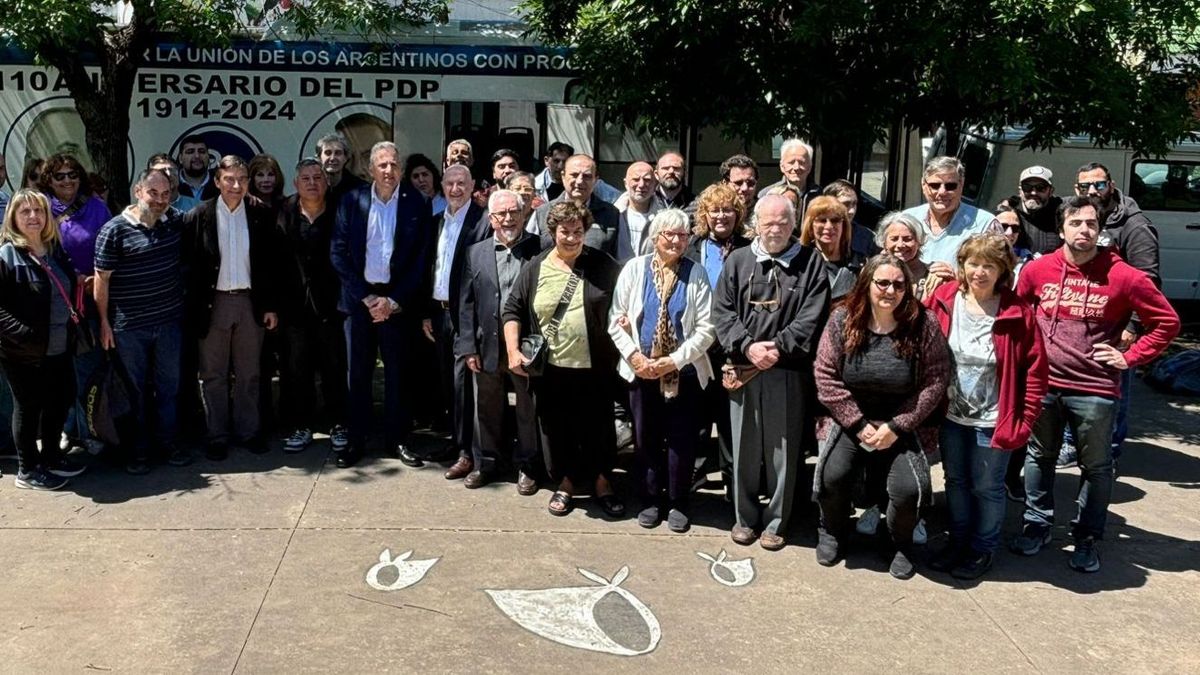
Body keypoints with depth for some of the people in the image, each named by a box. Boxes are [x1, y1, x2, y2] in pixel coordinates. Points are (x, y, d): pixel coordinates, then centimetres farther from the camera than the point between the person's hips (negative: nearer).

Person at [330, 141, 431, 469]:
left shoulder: (417, 204, -2)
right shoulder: (352, 201, 1)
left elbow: (421, 259, -3)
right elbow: (338, 253, 0)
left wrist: (394, 301, -8)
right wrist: (366, 297, -7)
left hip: (397, 299, -1)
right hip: (359, 296, 1)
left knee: (397, 371, 6)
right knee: (358, 371, 7)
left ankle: (397, 438, 17)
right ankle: (356, 439, 16)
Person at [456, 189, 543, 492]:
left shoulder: (539, 249, -4)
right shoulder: (475, 253, 5)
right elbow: (466, 304, 4)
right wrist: (468, 347, -2)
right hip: (488, 347, 3)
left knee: (528, 409, 9)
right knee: (487, 408, 14)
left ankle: (527, 466, 25)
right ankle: (486, 462, 31)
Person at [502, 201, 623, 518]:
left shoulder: (603, 265, 0)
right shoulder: (535, 268, 2)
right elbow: (513, 310, 5)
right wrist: (513, 350, -5)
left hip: (594, 367, -1)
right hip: (550, 368, 1)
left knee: (598, 427, 10)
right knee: (557, 429, 12)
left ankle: (601, 481, 30)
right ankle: (567, 481, 31)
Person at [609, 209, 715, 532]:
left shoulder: (696, 273, -2)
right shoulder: (634, 268, 0)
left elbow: (706, 328, -7)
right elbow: (616, 320, 0)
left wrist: (674, 361, -15)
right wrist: (634, 356, -11)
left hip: (684, 371, -1)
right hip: (641, 370, 1)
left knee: (681, 439, 6)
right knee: (646, 438, 11)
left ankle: (677, 503, 22)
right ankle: (652, 500, 26)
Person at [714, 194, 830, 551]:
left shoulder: (810, 263, 4)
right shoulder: (738, 261, 9)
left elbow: (812, 317, -4)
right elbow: (722, 310, 2)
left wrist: (779, 346, -15)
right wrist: (747, 346, -12)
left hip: (788, 371, -1)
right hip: (743, 370, 2)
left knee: (783, 450, 4)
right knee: (744, 446, 8)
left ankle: (776, 521, 18)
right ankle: (745, 517, 22)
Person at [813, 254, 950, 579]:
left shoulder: (922, 325, -10)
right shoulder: (843, 319, -7)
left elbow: (935, 382, -8)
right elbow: (825, 375, -6)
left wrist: (896, 426, -12)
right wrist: (859, 424, -11)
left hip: (903, 425, -1)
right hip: (851, 418, 1)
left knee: (910, 490, -20)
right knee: (832, 476, -21)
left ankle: (901, 543, 16)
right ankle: (832, 531, 14)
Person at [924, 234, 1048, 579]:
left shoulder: (1017, 313, -14)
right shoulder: (943, 300, -6)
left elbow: (1036, 370, -9)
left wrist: (1024, 420, -9)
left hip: (992, 421, -3)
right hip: (951, 415, 3)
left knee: (987, 487, 11)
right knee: (956, 481, 19)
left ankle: (983, 548, 30)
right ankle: (958, 540, 37)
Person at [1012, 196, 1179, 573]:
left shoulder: (1123, 277, -8)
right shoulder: (1037, 270, 0)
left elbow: (1167, 322, -1)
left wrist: (1129, 358, -5)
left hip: (1095, 391, -2)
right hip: (1042, 385, 2)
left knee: (1096, 467, 8)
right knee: (1039, 457, 15)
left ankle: (1087, 538, 23)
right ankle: (1037, 525, 31)